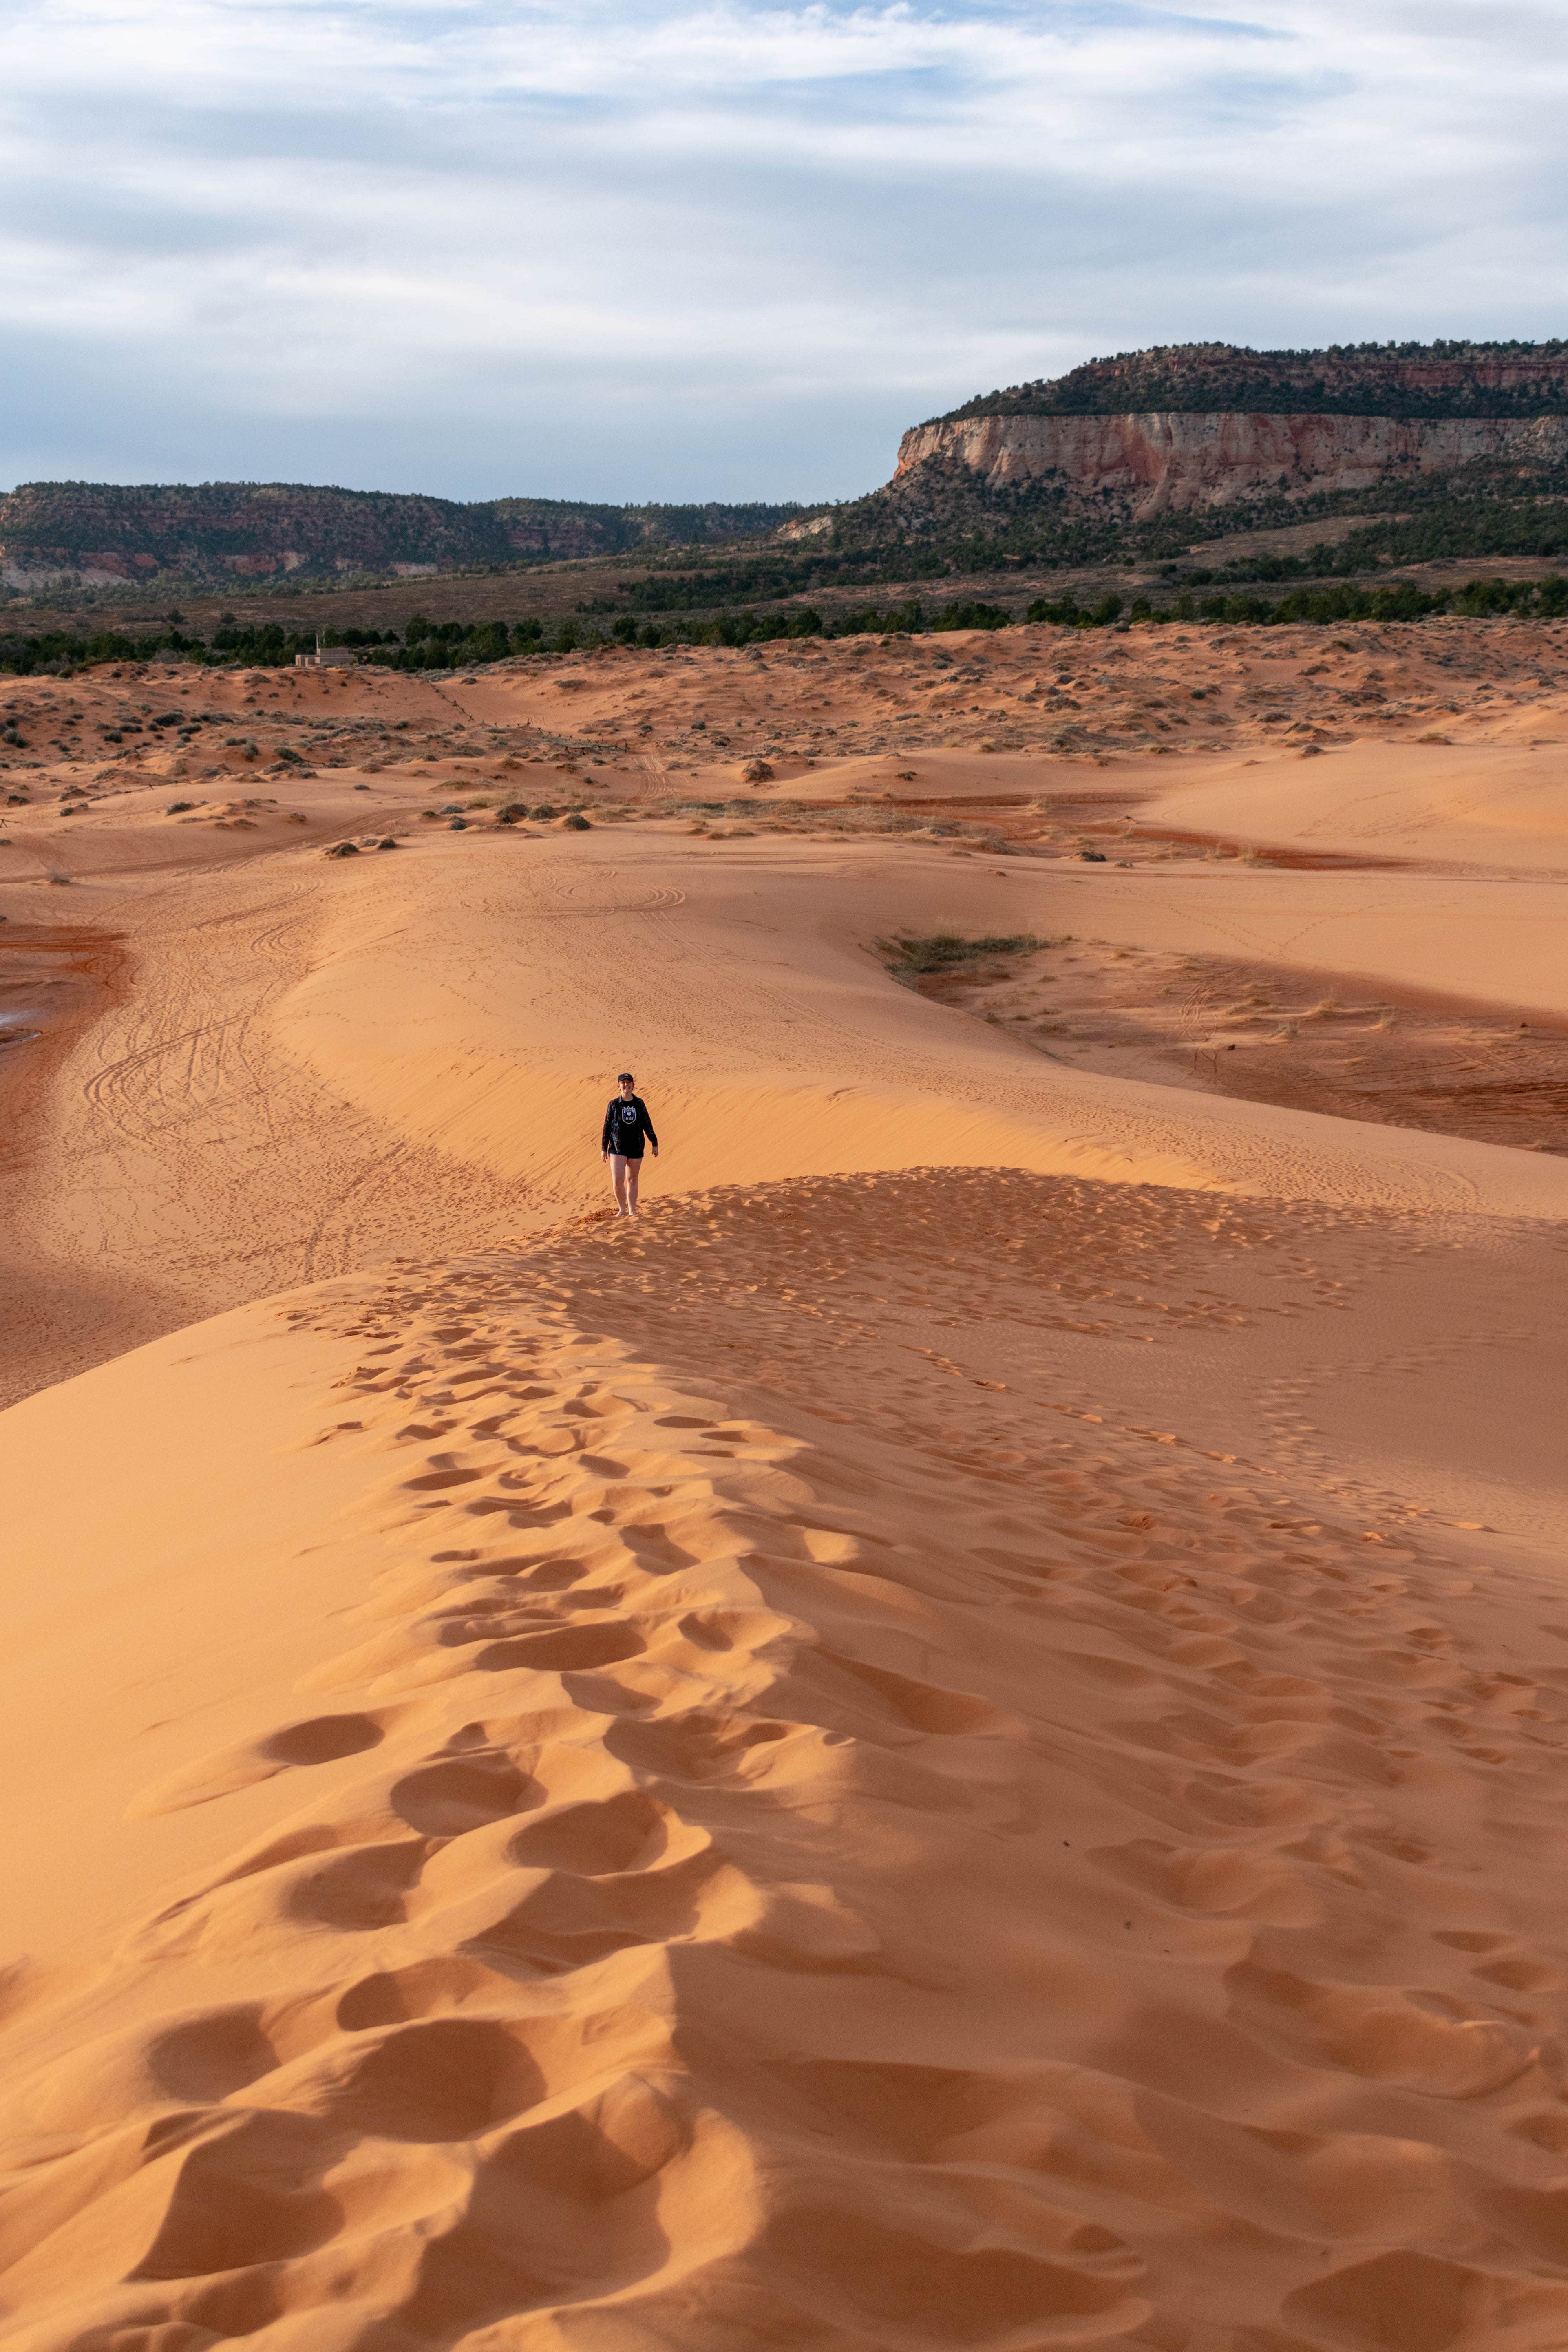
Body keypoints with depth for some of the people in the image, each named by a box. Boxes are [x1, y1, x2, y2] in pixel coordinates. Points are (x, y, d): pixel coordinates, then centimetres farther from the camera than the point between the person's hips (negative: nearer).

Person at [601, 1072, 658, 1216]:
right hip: (617, 1148, -2)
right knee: (618, 1180, -11)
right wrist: (604, 1148, 3)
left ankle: (632, 1210, 20)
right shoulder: (614, 1104, -1)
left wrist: (655, 1144, 9)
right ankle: (622, 1209, 6)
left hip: (636, 1148, 2)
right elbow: (607, 1126, 3)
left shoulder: (639, 1103, 3)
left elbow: (647, 1124, 8)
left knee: (632, 1180, 9)